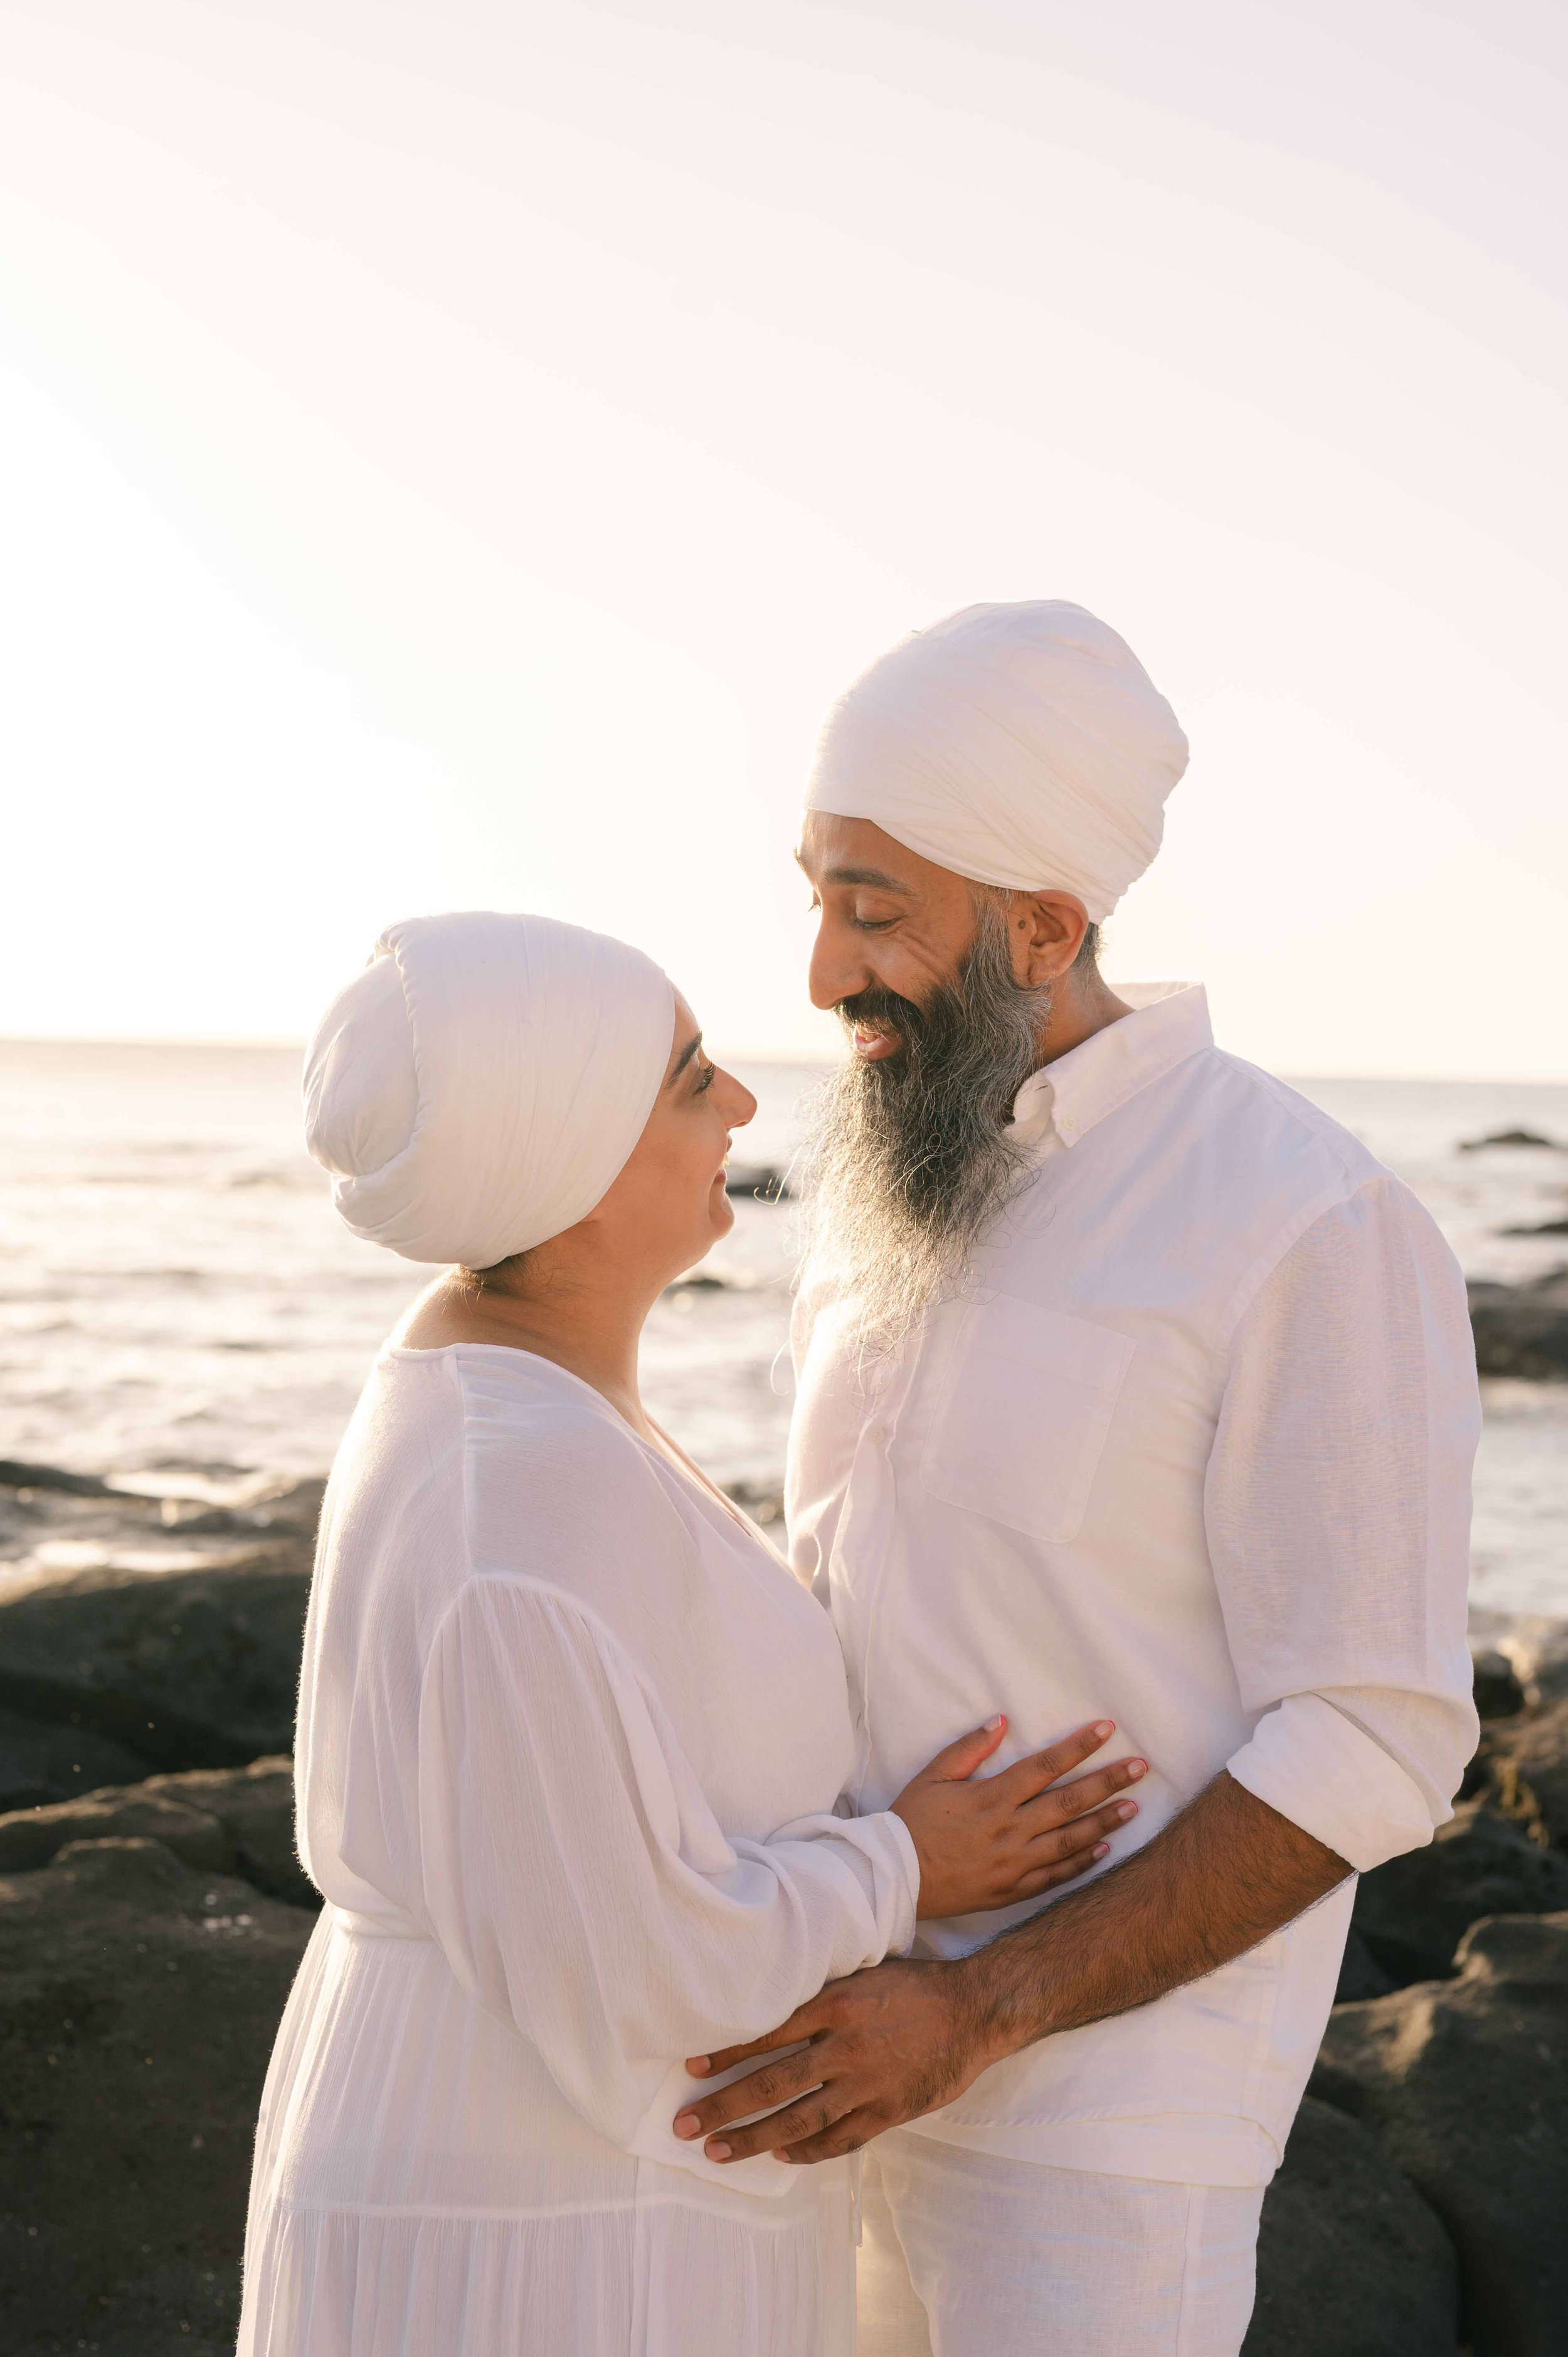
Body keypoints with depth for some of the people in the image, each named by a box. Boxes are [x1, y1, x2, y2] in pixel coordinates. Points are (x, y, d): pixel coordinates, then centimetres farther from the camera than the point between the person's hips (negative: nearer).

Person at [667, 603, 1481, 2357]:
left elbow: (1373, 1748, -18)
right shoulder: (895, 1192, 6)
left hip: (1100, 2094, -7)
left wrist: (978, 2011, -25)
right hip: (856, 2043, 7)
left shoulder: (1311, 1229, -19)